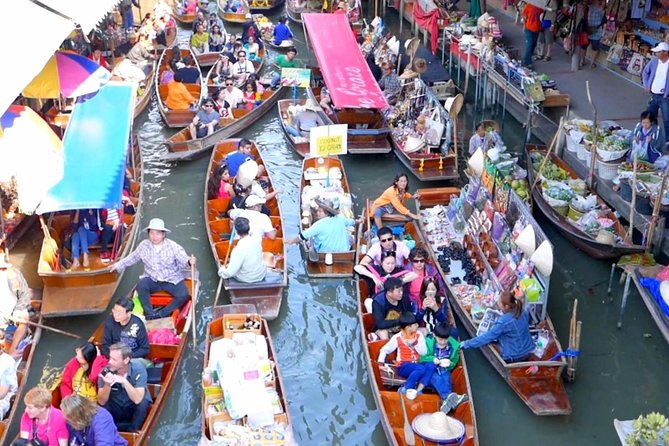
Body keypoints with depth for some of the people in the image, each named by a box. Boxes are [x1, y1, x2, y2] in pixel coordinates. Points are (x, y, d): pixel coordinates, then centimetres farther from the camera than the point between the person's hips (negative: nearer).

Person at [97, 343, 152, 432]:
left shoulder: (138, 369, -21)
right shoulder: (106, 371, -15)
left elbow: (137, 399, -30)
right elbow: (102, 402, -18)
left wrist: (124, 381, -40)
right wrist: (107, 385, -35)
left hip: (134, 409, -1)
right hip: (116, 410, 2)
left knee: (143, 403, -32)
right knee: (99, 407, -26)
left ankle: (132, 431, -10)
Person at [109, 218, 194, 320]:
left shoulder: (173, 246, -10)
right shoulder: (144, 245, -1)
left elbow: (183, 261, -13)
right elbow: (133, 257, 14)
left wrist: (189, 262, -36)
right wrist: (119, 265, 11)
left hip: (172, 280, -2)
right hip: (152, 279, 2)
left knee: (183, 295, -28)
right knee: (141, 285, -31)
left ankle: (160, 315, -16)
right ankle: (150, 315, -22)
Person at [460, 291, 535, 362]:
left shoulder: (503, 322, -28)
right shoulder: (523, 312, -8)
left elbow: (487, 337, -24)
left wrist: (466, 344, -17)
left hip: (515, 357, -6)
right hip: (528, 351, 6)